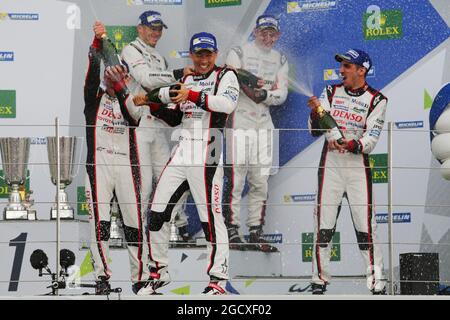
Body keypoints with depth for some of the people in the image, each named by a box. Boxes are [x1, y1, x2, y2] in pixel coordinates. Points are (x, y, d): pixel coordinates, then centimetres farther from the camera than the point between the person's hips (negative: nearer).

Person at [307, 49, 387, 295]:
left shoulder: (376, 100, 1)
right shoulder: (331, 92, 10)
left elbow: (371, 139, -9)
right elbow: (315, 130, 2)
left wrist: (352, 145, -28)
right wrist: (317, 112, -18)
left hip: (358, 166, -2)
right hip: (330, 164, 2)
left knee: (366, 226, -6)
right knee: (323, 225, 1)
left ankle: (377, 282, 0)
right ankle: (320, 280, 11)